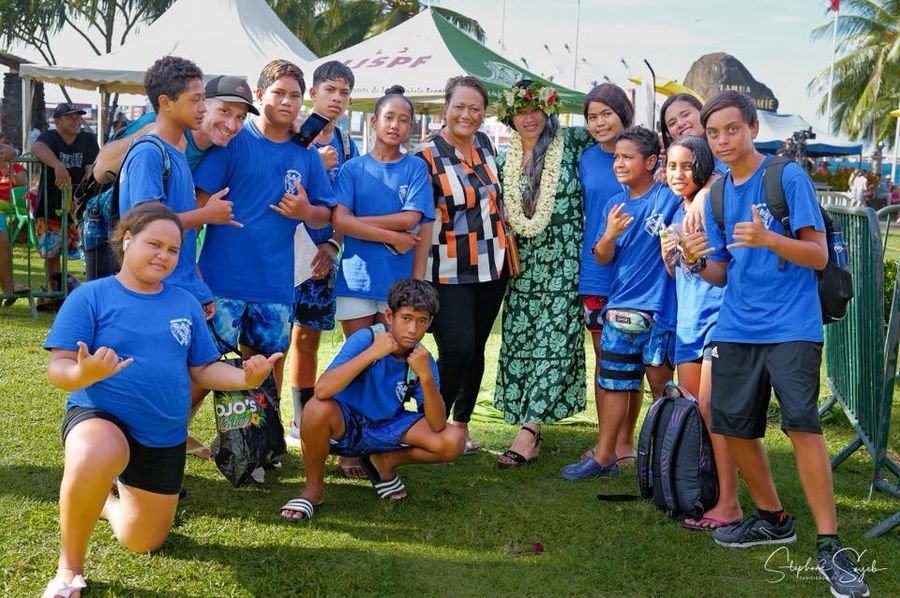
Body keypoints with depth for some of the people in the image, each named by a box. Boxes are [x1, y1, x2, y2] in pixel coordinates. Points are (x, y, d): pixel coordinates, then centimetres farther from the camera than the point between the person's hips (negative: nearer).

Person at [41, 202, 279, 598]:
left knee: (143, 543, 11)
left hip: (165, 436, 5)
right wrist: (85, 373, -37)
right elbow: (58, 368, -14)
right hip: (100, 416, -5)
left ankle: (108, 498, 46)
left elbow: (203, 369, 7)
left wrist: (246, 378, -13)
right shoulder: (91, 296, -9)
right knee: (96, 458, -42)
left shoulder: (186, 304, 4)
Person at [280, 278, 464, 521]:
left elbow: (437, 426, -18)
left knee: (453, 441, -17)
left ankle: (384, 462, 9)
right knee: (318, 409, -38)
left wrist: (425, 375, -31)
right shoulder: (366, 339, -21)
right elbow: (321, 390, -36)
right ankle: (313, 487, -12)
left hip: (387, 427, 4)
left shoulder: (423, 360, -9)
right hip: (346, 425, -3)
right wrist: (372, 353, -37)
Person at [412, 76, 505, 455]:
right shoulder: (428, 156, -10)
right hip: (449, 273, -6)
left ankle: (461, 425, 22)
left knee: (476, 348, 10)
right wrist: (418, 280, -17)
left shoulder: (484, 143, 7)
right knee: (457, 348, -15)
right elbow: (422, 222, -14)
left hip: (492, 267, 6)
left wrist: (508, 247, 13)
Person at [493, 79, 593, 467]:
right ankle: (531, 431, 13)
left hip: (564, 262, -4)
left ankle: (528, 431, -8)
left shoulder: (571, 143, -2)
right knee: (517, 344, 3)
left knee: (555, 344, -8)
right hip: (524, 264, 5)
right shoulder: (506, 161, 11)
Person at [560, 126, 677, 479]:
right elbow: (603, 258, 5)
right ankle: (604, 457, 17)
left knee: (660, 383, 5)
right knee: (614, 382, 9)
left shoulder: (668, 197, -6)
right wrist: (610, 234, -13)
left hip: (658, 305, -5)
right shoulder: (614, 205, 8)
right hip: (620, 306, 5)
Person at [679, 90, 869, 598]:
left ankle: (830, 547, -12)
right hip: (736, 328, 6)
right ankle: (773, 519, 29)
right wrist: (699, 258, -8)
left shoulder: (788, 177, -5)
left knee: (802, 424, -17)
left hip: (790, 324, -6)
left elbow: (819, 256, -9)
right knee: (734, 426, 7)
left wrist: (767, 238, -26)